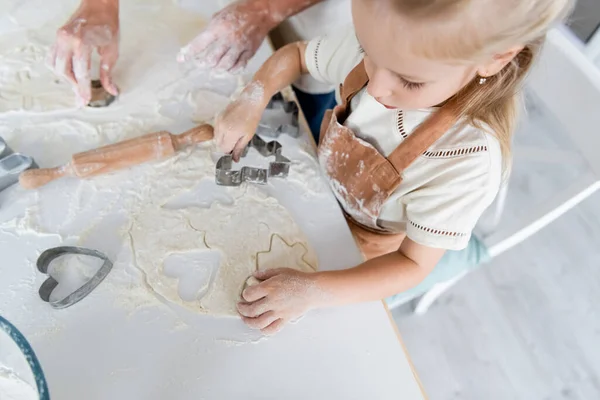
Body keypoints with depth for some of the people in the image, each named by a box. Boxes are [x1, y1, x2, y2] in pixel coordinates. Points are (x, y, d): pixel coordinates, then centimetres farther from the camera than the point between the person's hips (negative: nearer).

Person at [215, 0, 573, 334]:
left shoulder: (468, 163, -38)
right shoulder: (378, 43, -27)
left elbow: (414, 264, -27)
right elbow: (296, 55, -7)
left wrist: (314, 290, -40)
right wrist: (253, 99, -26)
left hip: (363, 242, -3)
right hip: (323, 183, 4)